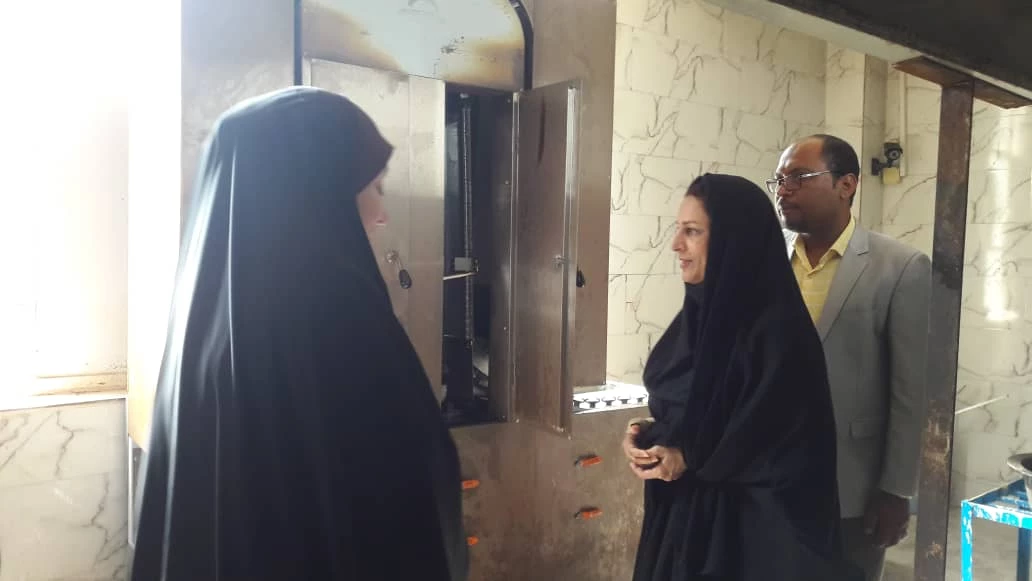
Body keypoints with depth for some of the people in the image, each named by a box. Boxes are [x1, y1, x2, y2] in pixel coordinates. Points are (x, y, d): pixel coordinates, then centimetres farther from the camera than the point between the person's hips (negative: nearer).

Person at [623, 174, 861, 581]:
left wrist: (692, 459, -15)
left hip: (748, 519, -7)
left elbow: (789, 437, -18)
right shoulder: (699, 310, 5)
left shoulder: (777, 327, -19)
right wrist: (647, 434, -5)